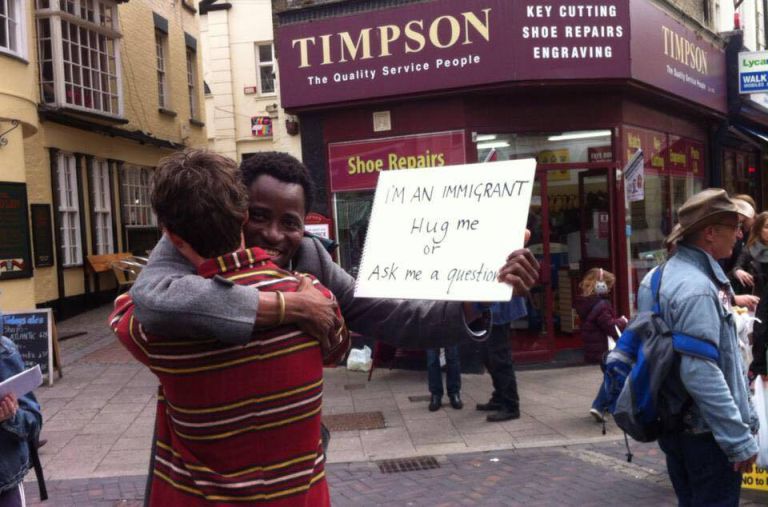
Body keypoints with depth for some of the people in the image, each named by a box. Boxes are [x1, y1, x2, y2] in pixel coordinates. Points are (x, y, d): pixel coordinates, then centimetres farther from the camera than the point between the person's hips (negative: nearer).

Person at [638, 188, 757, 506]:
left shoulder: (656, 278, 7)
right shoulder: (697, 288, -23)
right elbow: (701, 373, -29)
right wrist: (740, 440, -25)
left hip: (673, 424, 9)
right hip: (706, 432, -9)